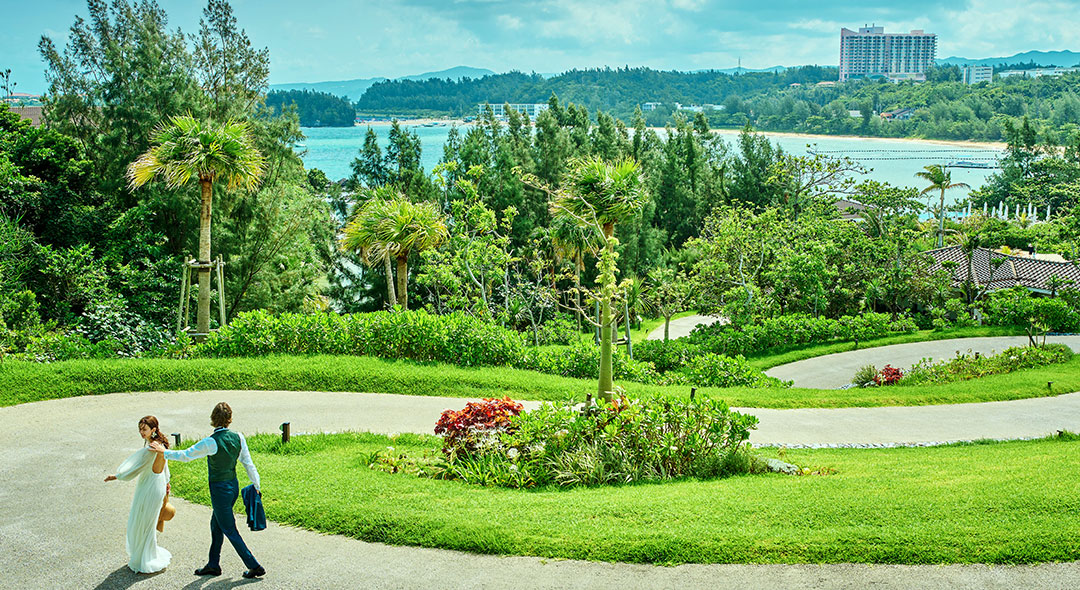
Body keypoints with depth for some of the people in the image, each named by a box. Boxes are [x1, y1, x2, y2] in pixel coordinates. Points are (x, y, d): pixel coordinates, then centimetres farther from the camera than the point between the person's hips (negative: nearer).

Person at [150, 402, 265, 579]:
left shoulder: (211, 442, -23)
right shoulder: (238, 437, -7)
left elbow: (185, 455, -11)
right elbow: (248, 463, 1)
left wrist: (164, 452, 4)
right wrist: (256, 486, 10)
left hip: (220, 491, -7)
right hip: (233, 486, 7)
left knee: (230, 531, 5)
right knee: (215, 526, 22)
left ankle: (254, 566, 8)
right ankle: (213, 565, 34)